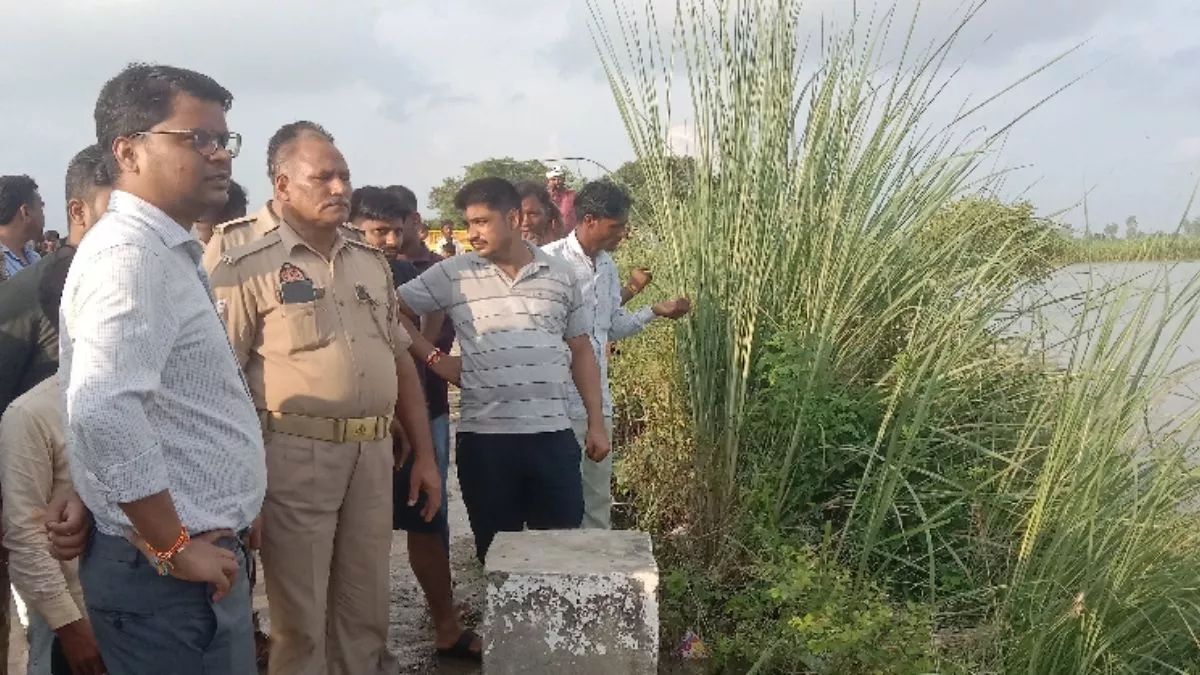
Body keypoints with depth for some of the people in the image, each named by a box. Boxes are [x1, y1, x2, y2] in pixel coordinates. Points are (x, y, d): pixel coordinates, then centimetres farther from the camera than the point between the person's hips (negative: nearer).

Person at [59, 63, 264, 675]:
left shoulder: (165, 253, 13)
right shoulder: (131, 255, -19)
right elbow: (102, 409, -33)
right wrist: (173, 547, -22)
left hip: (200, 556, 10)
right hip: (169, 574, -9)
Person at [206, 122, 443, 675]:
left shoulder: (372, 264, 13)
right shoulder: (247, 267, -7)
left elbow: (401, 361, 16)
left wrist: (424, 454, 14)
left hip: (373, 456, 6)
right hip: (294, 457, -5)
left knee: (366, 609, 16)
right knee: (300, 617, 6)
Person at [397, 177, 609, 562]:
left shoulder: (560, 276, 7)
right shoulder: (453, 274, 1)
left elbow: (581, 351, 12)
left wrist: (596, 423, 8)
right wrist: (433, 358, -2)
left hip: (553, 435, 1)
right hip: (484, 438, -1)